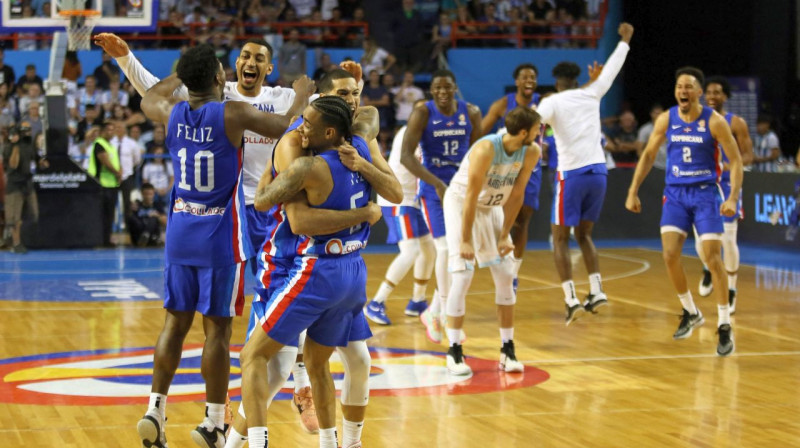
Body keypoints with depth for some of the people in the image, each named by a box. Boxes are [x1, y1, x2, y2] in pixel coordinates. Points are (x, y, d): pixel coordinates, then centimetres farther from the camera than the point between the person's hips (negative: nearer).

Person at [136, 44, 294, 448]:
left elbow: (148, 98, 24)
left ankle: (154, 412, 9)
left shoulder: (171, 112, -1)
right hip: (221, 236, -4)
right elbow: (290, 129, -7)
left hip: (179, 232, 5)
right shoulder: (234, 113, -15)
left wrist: (181, 75, 35)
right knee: (217, 328, 1)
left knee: (175, 322, 12)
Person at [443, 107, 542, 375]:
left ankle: (508, 349, 10)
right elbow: (471, 196, -27)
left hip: (492, 207, 6)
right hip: (460, 203, -6)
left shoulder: (531, 152, -15)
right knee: (462, 276, -12)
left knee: (506, 276, 2)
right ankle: (454, 352, -5)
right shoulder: (486, 150, -32)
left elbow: (516, 194, -6)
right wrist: (465, 241, -23)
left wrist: (504, 236, -6)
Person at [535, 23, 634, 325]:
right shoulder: (591, 94, 10)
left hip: (572, 174, -5)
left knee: (560, 238, 5)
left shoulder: (552, 102, -2)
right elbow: (612, 68, 26)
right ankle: (597, 291, 8)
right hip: (598, 171, 5)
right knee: (583, 234, 19)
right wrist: (625, 41, 40)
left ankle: (571, 299, -7)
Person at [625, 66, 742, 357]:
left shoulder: (714, 121, -10)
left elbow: (735, 160, -7)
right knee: (670, 255, -8)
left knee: (712, 257, -10)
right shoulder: (666, 120, 0)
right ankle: (690, 313, 14)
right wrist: (633, 192, 6)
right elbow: (648, 155, 11)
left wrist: (733, 198, -19)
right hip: (675, 193, 3)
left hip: (705, 193, -3)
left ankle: (725, 327, -1)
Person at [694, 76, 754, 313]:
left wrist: (726, 166, -23)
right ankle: (708, 270, 33)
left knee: (728, 240, -4)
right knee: (701, 239, 0)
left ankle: (731, 290, 11)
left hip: (726, 186, -2)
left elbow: (747, 156, -6)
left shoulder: (736, 123, -3)